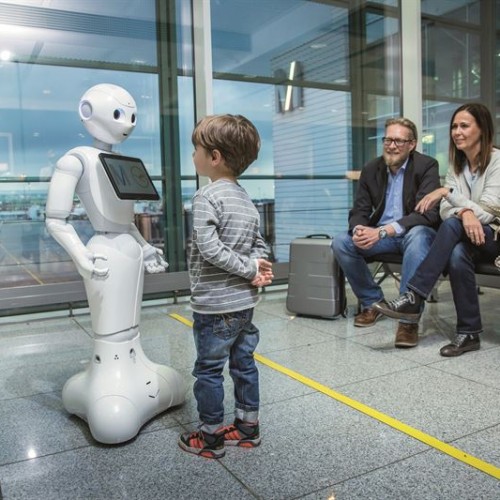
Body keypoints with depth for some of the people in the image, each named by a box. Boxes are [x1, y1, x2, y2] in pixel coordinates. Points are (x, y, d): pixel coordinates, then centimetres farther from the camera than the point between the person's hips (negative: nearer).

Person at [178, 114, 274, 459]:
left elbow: (209, 249, -24)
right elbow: (260, 245, 11)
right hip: (245, 302, 8)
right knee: (244, 364, 17)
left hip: (214, 305, -8)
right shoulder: (247, 199, 9)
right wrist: (256, 270, -6)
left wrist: (250, 269, -17)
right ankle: (248, 427, 31)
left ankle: (211, 437, 20)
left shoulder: (207, 197, -16)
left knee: (209, 369, 7)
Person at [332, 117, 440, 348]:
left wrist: (383, 231, -33)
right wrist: (359, 230, -24)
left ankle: (409, 317, -34)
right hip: (379, 234, 5)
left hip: (415, 232, -4)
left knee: (418, 237, -38)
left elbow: (428, 213, -22)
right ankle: (372, 302, -1)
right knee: (341, 242, -17)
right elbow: (359, 210, 2)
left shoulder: (427, 166, -11)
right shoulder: (371, 169, 3)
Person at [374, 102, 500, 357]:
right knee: (457, 255, -34)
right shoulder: (456, 164, 9)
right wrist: (465, 212, -26)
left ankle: (413, 297, -37)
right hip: (466, 236, 4)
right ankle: (469, 333, -24)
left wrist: (447, 191, -24)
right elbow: (446, 210, -2)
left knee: (453, 224, -35)